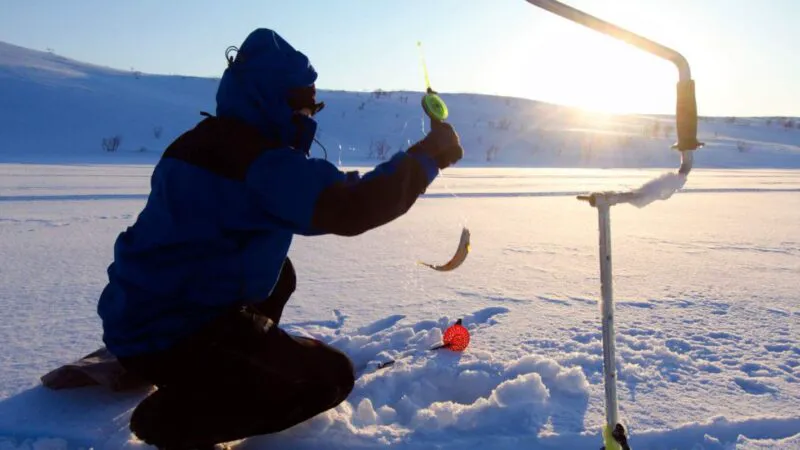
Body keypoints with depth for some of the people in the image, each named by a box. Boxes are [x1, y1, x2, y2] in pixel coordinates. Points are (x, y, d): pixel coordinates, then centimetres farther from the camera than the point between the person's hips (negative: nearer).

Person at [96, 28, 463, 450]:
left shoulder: (207, 142, 10)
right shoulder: (256, 159, -21)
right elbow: (350, 208, -32)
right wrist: (428, 154, -19)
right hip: (168, 336, -10)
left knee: (279, 276, 27)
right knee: (331, 376, -4)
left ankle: (186, 381, 20)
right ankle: (173, 416, -2)